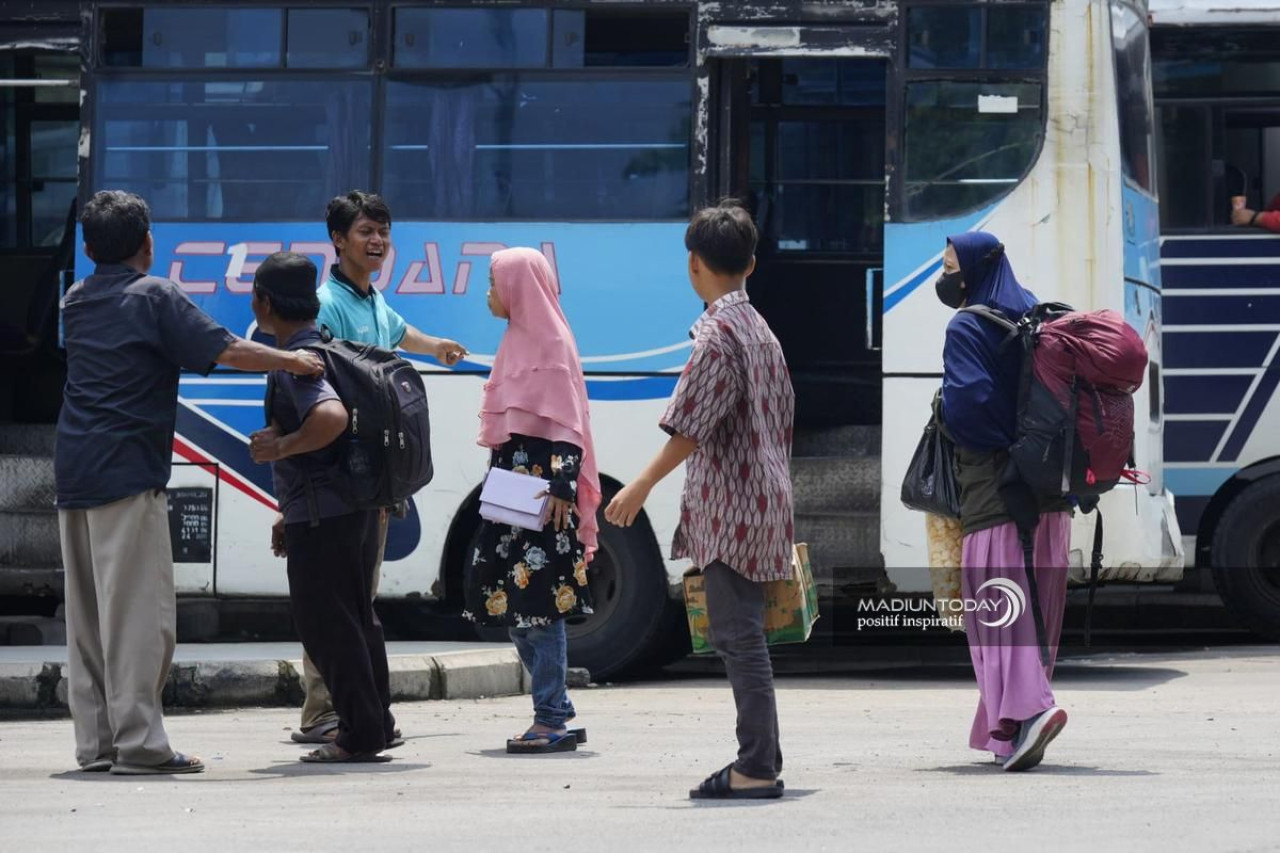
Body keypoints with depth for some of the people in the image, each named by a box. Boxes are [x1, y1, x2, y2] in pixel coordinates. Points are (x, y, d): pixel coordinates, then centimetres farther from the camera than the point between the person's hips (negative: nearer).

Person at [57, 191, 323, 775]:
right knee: (139, 611, -8)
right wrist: (291, 360, -1)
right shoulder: (154, 296, -6)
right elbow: (226, 351, -13)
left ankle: (96, 742, 10)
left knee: (88, 615, 9)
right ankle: (137, 743, -12)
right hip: (128, 472, -7)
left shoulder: (76, 301, 15)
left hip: (73, 474, 8)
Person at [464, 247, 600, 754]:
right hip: (512, 481, 10)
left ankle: (551, 720, -9)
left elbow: (567, 421, -15)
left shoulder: (550, 341, -9)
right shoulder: (519, 339, 18)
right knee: (510, 604, 9)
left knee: (538, 604, -10)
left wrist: (562, 485, -21)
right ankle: (557, 713, 14)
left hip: (541, 488, -10)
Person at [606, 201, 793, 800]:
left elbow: (691, 425, -18)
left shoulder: (719, 332, -14)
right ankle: (760, 761, 17)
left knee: (740, 636, -8)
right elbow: (782, 417, 20)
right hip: (758, 499, 10)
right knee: (735, 633, 15)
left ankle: (758, 769, -10)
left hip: (731, 506, -10)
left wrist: (641, 488, -15)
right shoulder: (759, 330, 15)